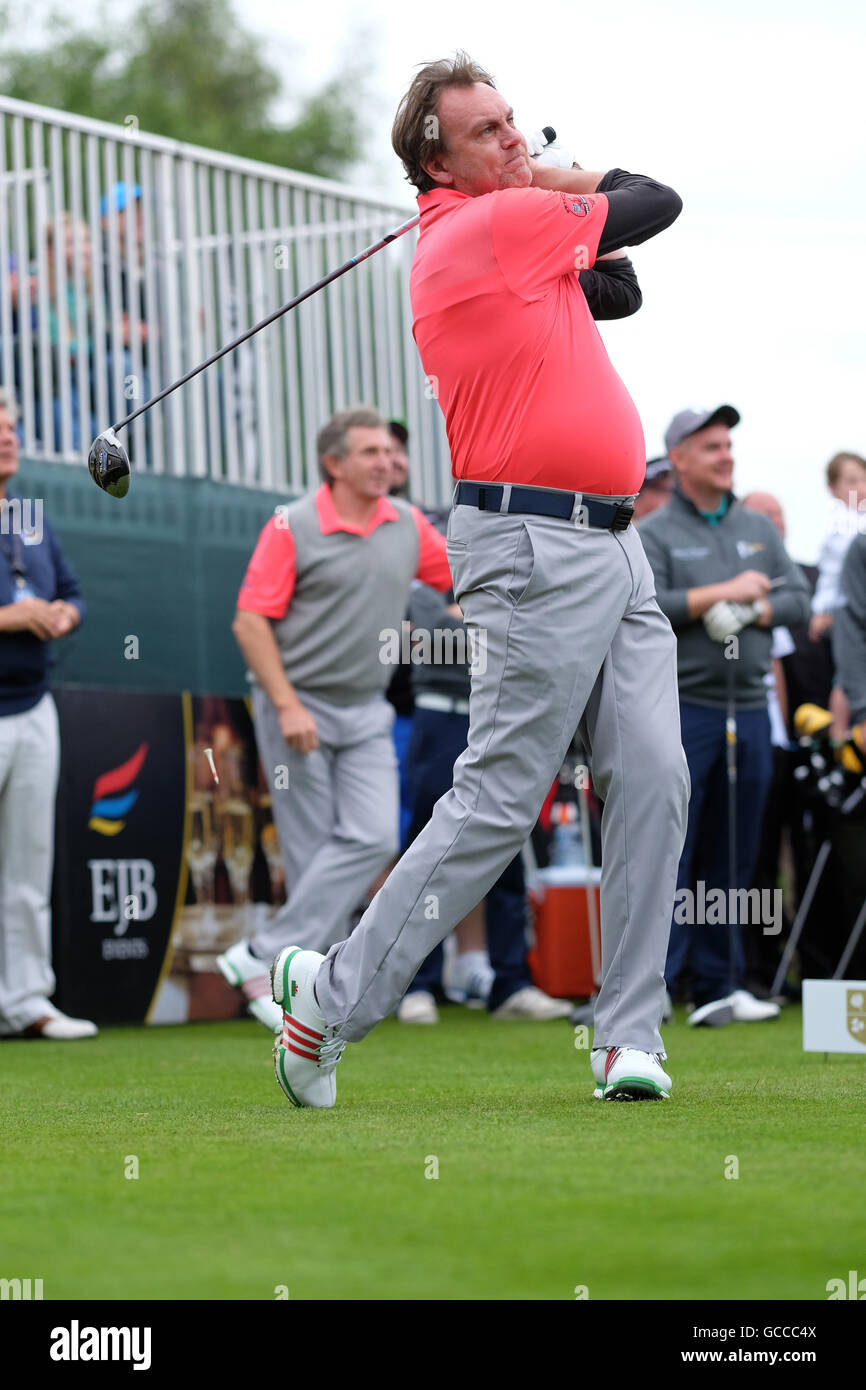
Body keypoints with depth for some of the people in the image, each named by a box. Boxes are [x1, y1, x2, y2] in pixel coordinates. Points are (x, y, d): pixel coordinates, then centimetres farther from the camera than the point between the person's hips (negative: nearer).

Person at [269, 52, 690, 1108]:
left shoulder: (477, 235, 17)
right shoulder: (502, 222, -10)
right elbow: (655, 202, -1)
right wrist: (551, 182, 15)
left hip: (614, 546, 9)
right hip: (537, 549, -9)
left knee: (653, 782, 0)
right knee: (498, 802, -8)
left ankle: (629, 1040, 1)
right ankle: (332, 997, 3)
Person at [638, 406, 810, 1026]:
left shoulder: (760, 529, 16)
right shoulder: (654, 534, 0)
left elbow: (799, 598, 11)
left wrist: (753, 612, -8)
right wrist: (721, 593, -13)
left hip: (749, 706, 5)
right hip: (681, 706, -5)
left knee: (734, 855, 7)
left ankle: (719, 986, 12)